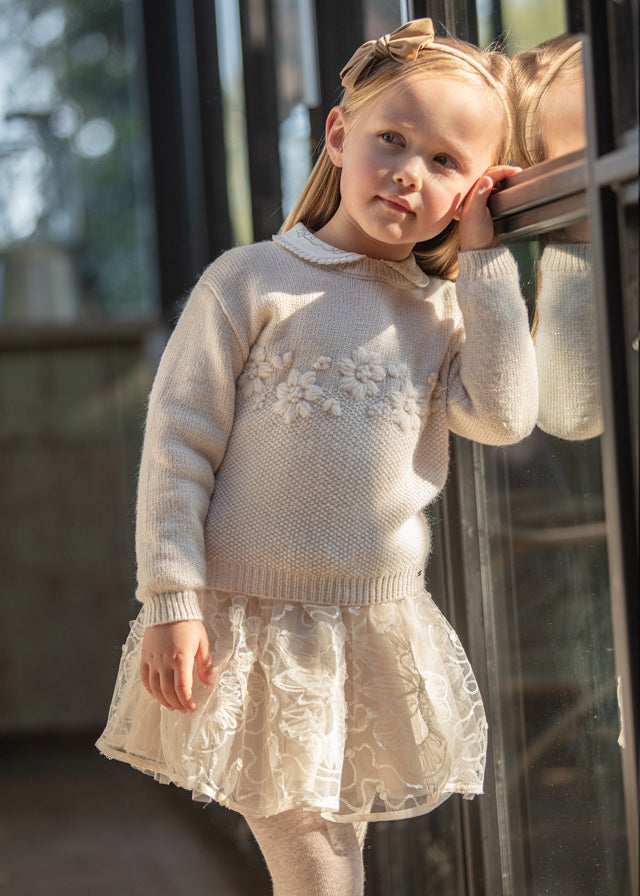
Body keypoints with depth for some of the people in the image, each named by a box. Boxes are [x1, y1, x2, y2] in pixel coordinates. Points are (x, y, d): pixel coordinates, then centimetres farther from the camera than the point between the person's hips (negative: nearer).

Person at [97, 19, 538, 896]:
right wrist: (171, 603, -12)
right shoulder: (250, 281, -5)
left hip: (379, 634, 5)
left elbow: (504, 415, -7)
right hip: (253, 627, -4)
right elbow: (179, 442, -6)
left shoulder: (442, 311, 10)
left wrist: (485, 258, -5)